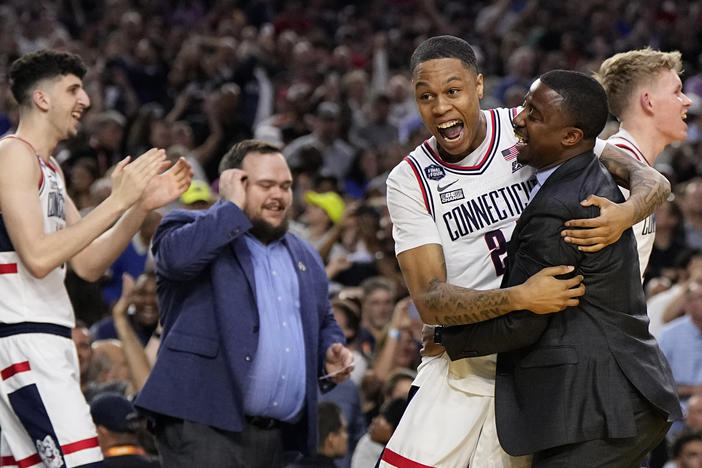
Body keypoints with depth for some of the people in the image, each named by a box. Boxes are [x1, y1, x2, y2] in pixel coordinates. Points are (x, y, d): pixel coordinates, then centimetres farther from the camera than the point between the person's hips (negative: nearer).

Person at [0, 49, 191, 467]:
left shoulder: (49, 168, 21)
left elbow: (89, 265, 18)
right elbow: (38, 257, -20)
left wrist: (142, 206, 6)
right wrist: (117, 201, -18)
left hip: (49, 345, 10)